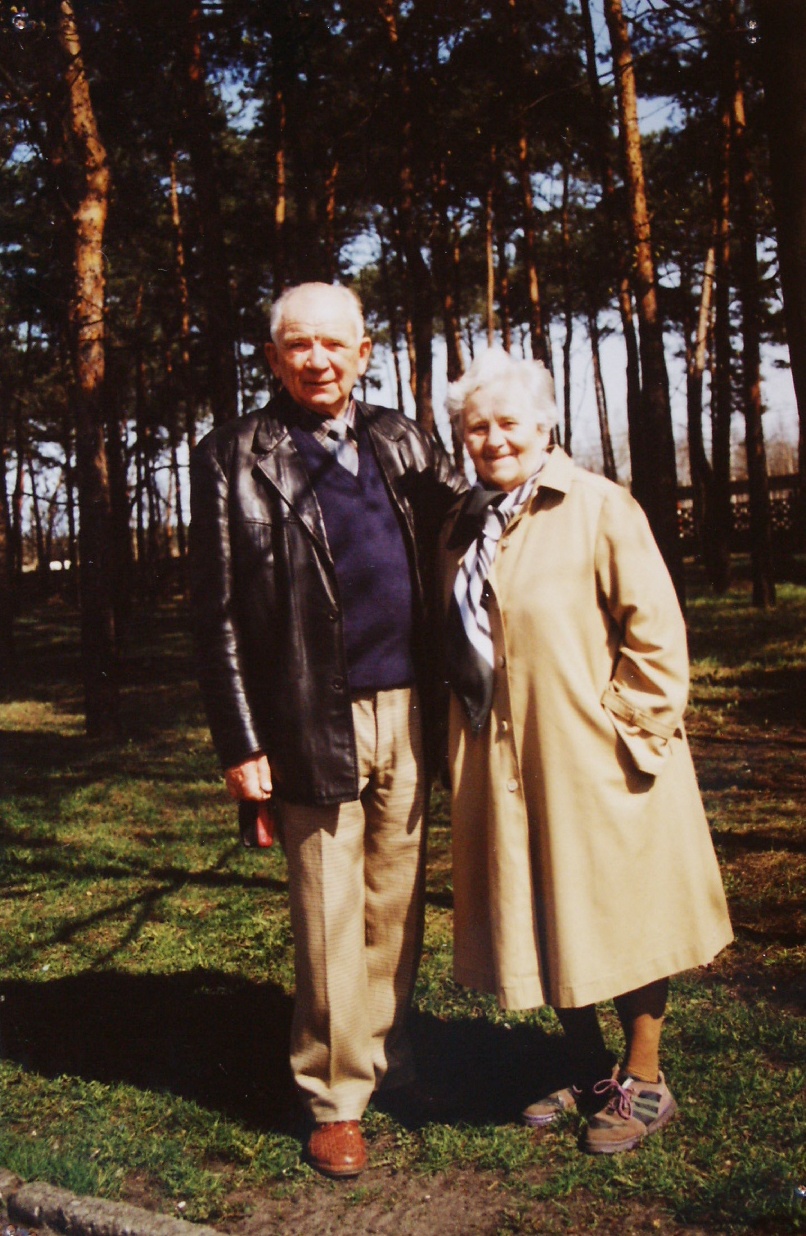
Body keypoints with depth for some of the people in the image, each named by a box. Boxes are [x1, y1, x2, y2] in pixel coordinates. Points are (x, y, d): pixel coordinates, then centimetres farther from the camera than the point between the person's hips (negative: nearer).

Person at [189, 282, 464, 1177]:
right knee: (330, 916, 4)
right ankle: (335, 1099, 20)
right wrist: (239, 744, -8)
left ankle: (389, 1059, 33)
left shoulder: (404, 445, 11)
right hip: (315, 723, -4)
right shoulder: (232, 459, -1)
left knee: (397, 900, 14)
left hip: (407, 711, 4)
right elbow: (218, 613, -4)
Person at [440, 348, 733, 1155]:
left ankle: (643, 1081, 25)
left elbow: (655, 629, -11)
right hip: (508, 767, 6)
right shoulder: (463, 530, 10)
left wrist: (633, 730, -13)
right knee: (545, 917, 14)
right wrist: (464, 742, 12)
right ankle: (586, 1067, 33)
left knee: (619, 913, 6)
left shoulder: (599, 508, -8)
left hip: (598, 762, -6)